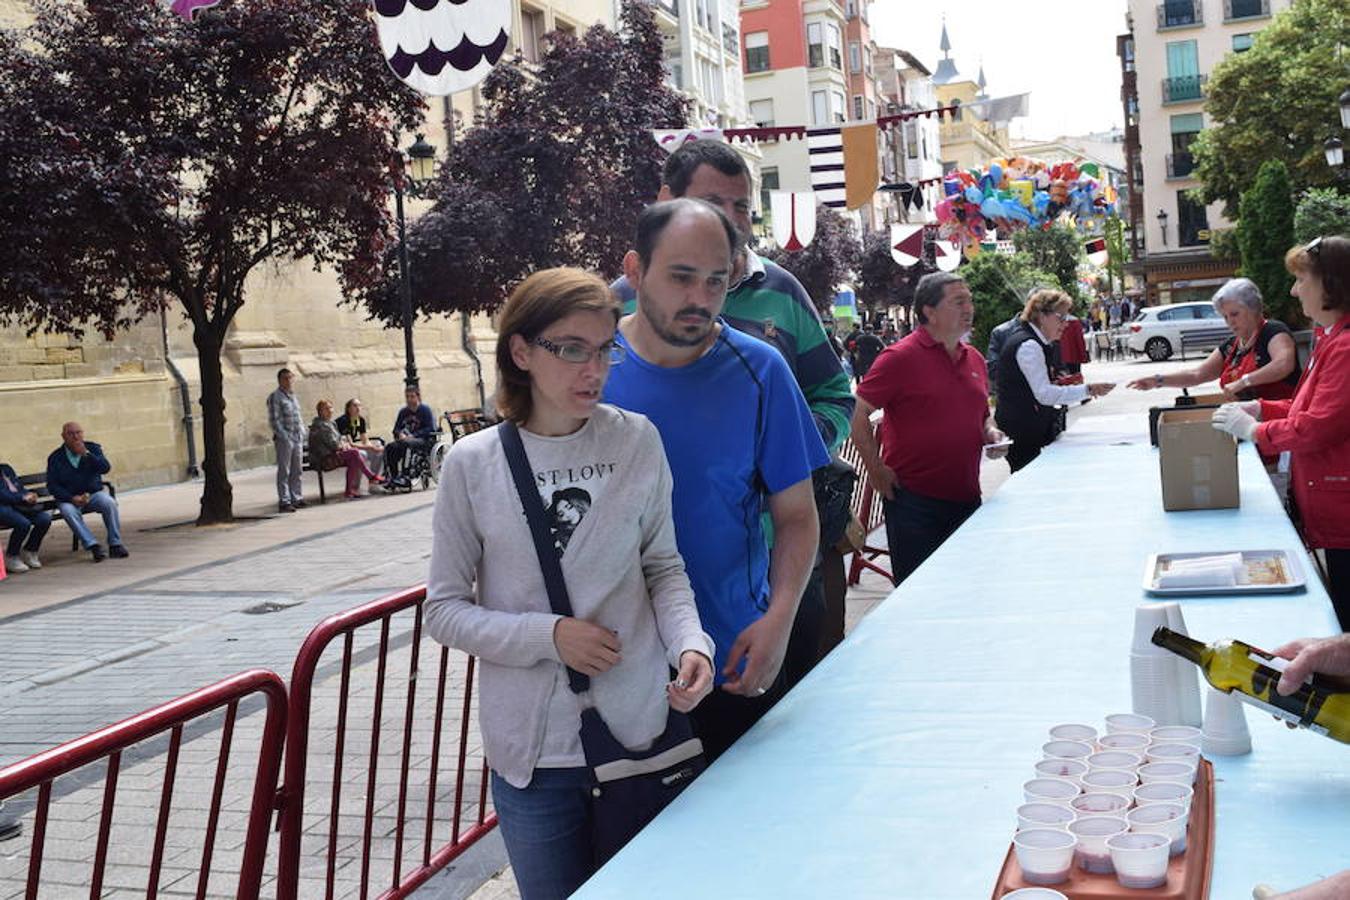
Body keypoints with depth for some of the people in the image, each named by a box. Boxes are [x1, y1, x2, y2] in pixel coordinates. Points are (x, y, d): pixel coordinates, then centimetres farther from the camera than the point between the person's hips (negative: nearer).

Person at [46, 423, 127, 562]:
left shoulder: (92, 448, 4)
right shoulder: (55, 458, 1)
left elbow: (106, 468, -11)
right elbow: (52, 485, -4)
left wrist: (86, 454, -23)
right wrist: (72, 498, -18)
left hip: (93, 494, 1)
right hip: (69, 499, -1)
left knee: (109, 503, -29)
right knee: (68, 511, -34)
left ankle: (115, 545, -22)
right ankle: (93, 546, -36)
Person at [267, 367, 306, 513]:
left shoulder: (293, 396, 17)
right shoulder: (275, 397, -7)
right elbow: (274, 420, -13)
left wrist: (302, 431, 13)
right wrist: (284, 436, -17)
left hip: (298, 439, 8)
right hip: (284, 439, -8)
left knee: (298, 470, 11)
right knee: (284, 471, -4)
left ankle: (297, 498, 19)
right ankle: (284, 501, -3)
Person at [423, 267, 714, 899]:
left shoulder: (637, 442, -5)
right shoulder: (472, 465, -7)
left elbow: (663, 568, 5)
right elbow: (444, 611, -3)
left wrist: (690, 643, -14)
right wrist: (549, 636, -16)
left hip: (640, 731, 1)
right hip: (532, 752, -1)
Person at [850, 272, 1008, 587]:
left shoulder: (974, 358, 12)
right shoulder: (901, 357, -9)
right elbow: (858, 413, -10)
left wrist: (990, 432, 5)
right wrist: (876, 469, -12)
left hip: (966, 497, 7)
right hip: (913, 499, -6)